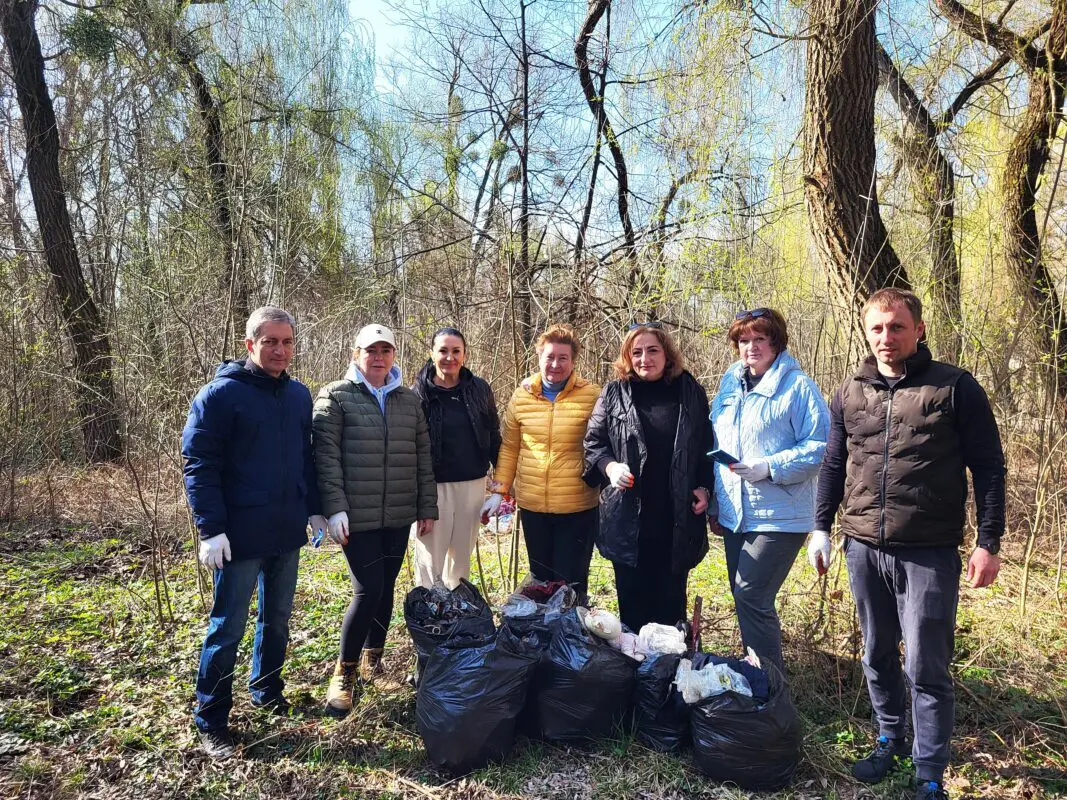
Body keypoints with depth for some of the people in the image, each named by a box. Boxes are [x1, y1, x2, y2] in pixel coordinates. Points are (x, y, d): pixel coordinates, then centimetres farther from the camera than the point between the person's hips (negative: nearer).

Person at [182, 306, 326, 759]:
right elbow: (198, 464, -12)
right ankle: (211, 722, 20)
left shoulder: (299, 395, 7)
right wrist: (211, 528, -17)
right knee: (228, 629, 5)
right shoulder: (220, 394, -11)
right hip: (239, 535, -5)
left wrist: (314, 509, 11)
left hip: (288, 533, 6)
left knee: (277, 618, 18)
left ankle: (267, 690, 38)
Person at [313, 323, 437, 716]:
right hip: (357, 518, -5)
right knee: (368, 591, -6)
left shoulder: (409, 400, 11)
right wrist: (335, 508, -15)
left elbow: (423, 458, 12)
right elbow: (326, 457, -9)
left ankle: (372, 662, 32)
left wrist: (427, 507, 10)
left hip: (399, 516, 5)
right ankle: (344, 673, 14)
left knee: (386, 590, 13)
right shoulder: (336, 397, -3)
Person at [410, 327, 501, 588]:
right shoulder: (418, 393, -5)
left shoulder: (479, 389, 3)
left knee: (462, 551, 15)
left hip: (472, 483, 3)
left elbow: (493, 435, 9)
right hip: (434, 485, -3)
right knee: (431, 556, 1)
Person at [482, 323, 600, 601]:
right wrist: (500, 490, 7)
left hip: (578, 507, -3)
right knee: (540, 579, 18)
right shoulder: (521, 396, 2)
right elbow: (509, 447, 9)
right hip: (532, 505, 3)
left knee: (571, 582, 5)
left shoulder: (592, 396, -7)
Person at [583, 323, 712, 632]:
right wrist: (609, 466, -13)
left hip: (678, 518, 1)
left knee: (671, 598, 12)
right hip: (627, 517, 0)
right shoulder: (614, 393, 1)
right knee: (632, 596, 10)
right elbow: (593, 441, 6)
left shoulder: (690, 391, 4)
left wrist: (703, 487, 1)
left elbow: (706, 445, 11)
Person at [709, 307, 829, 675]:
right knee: (744, 596, 16)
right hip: (734, 515, 7)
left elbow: (820, 448, -12)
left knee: (751, 597, -9)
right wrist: (715, 500, 18)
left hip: (778, 516, -7)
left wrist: (768, 468, -22)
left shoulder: (798, 386, -9)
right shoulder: (730, 382, 11)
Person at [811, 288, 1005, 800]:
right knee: (878, 655, 17)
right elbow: (833, 466, 13)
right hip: (864, 548, 4)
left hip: (929, 552, -4)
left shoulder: (954, 388, -4)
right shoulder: (850, 394, 7)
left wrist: (988, 543, -7)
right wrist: (821, 528, 10)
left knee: (925, 667, 2)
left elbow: (988, 467, -3)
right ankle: (889, 739, 37)